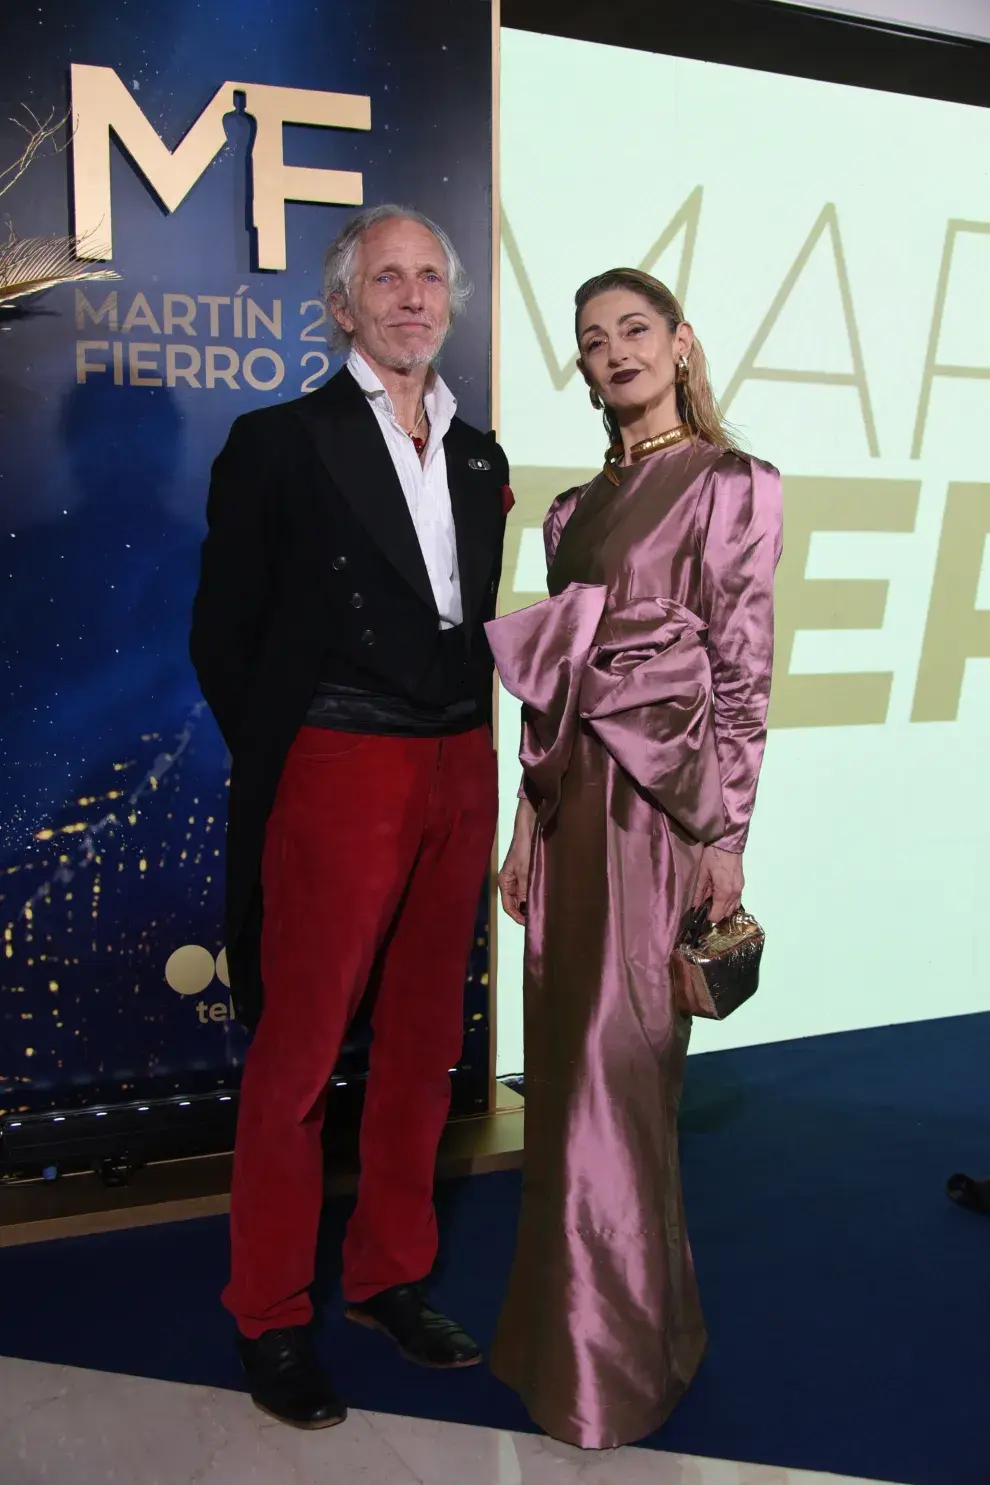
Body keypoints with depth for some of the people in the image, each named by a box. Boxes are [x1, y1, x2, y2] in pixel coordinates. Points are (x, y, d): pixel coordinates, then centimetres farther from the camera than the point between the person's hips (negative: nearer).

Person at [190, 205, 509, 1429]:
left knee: (423, 1043, 14)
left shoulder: (479, 456, 13)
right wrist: (278, 765, -1)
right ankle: (270, 1320, 21)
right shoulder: (279, 443, -3)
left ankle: (390, 1278, 32)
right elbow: (222, 635, -2)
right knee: (299, 1053, 3)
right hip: (339, 778, -6)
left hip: (459, 776, 6)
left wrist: (467, 740, 4)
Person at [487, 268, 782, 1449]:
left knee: (612, 1074, -1)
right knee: (568, 1070, 12)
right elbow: (554, 677, 15)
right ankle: (567, 1324, 29)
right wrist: (530, 822, 12)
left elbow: (741, 672, -8)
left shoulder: (729, 485, -3)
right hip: (571, 795, 7)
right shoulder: (579, 504, 17)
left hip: (656, 799, -7)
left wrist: (724, 836, -11)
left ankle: (616, 1360, 18)